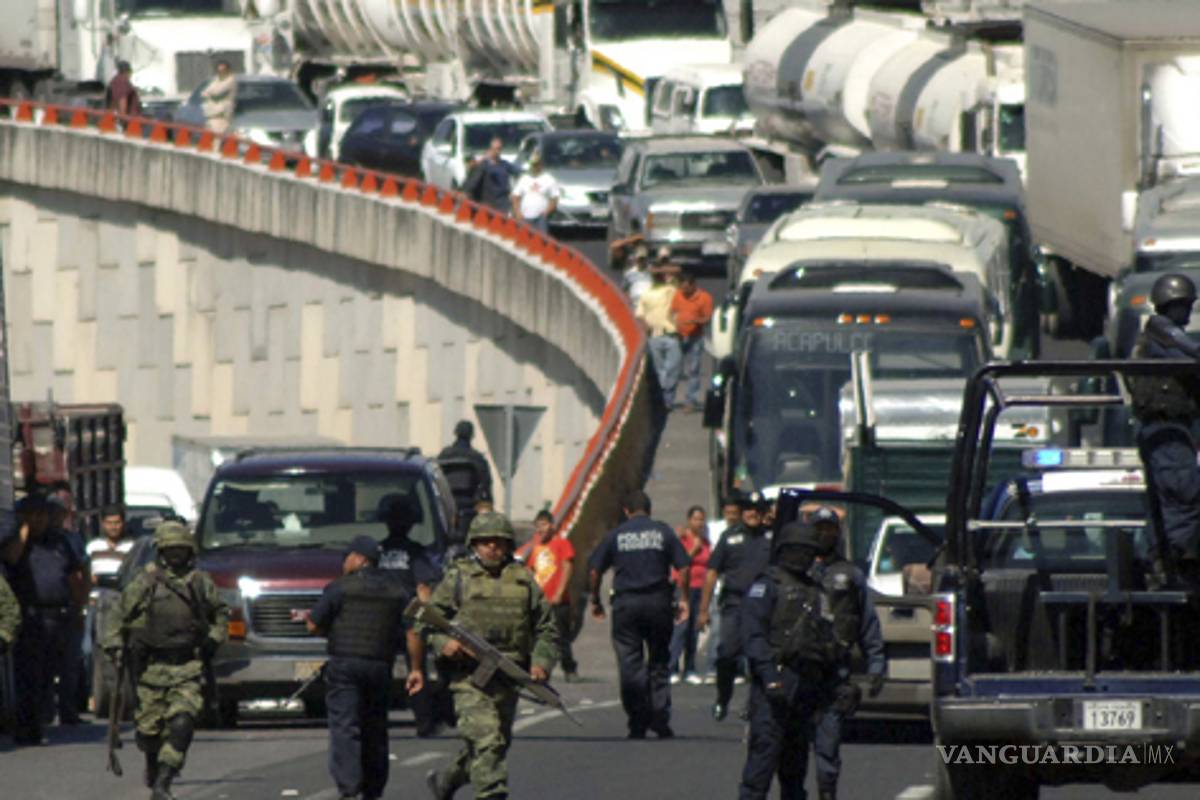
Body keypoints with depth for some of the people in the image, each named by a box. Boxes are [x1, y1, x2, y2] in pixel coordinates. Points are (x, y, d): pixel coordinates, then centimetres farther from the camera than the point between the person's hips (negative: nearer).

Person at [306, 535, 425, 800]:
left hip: (344, 666, -4)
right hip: (380, 669, 4)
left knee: (345, 729, -8)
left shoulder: (340, 588, -2)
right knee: (375, 732, 14)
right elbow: (414, 632, 3)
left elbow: (314, 626, 1)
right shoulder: (399, 592, 9)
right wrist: (416, 669, 6)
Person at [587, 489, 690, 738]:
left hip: (625, 603, -1)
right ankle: (660, 721, 4)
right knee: (659, 662, 11)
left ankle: (637, 724, -1)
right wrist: (683, 599, 7)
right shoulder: (663, 531, 5)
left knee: (630, 664, 2)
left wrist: (595, 601, 14)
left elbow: (594, 570, 3)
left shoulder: (615, 535, 4)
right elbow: (682, 566, 0)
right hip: (658, 601, 1)